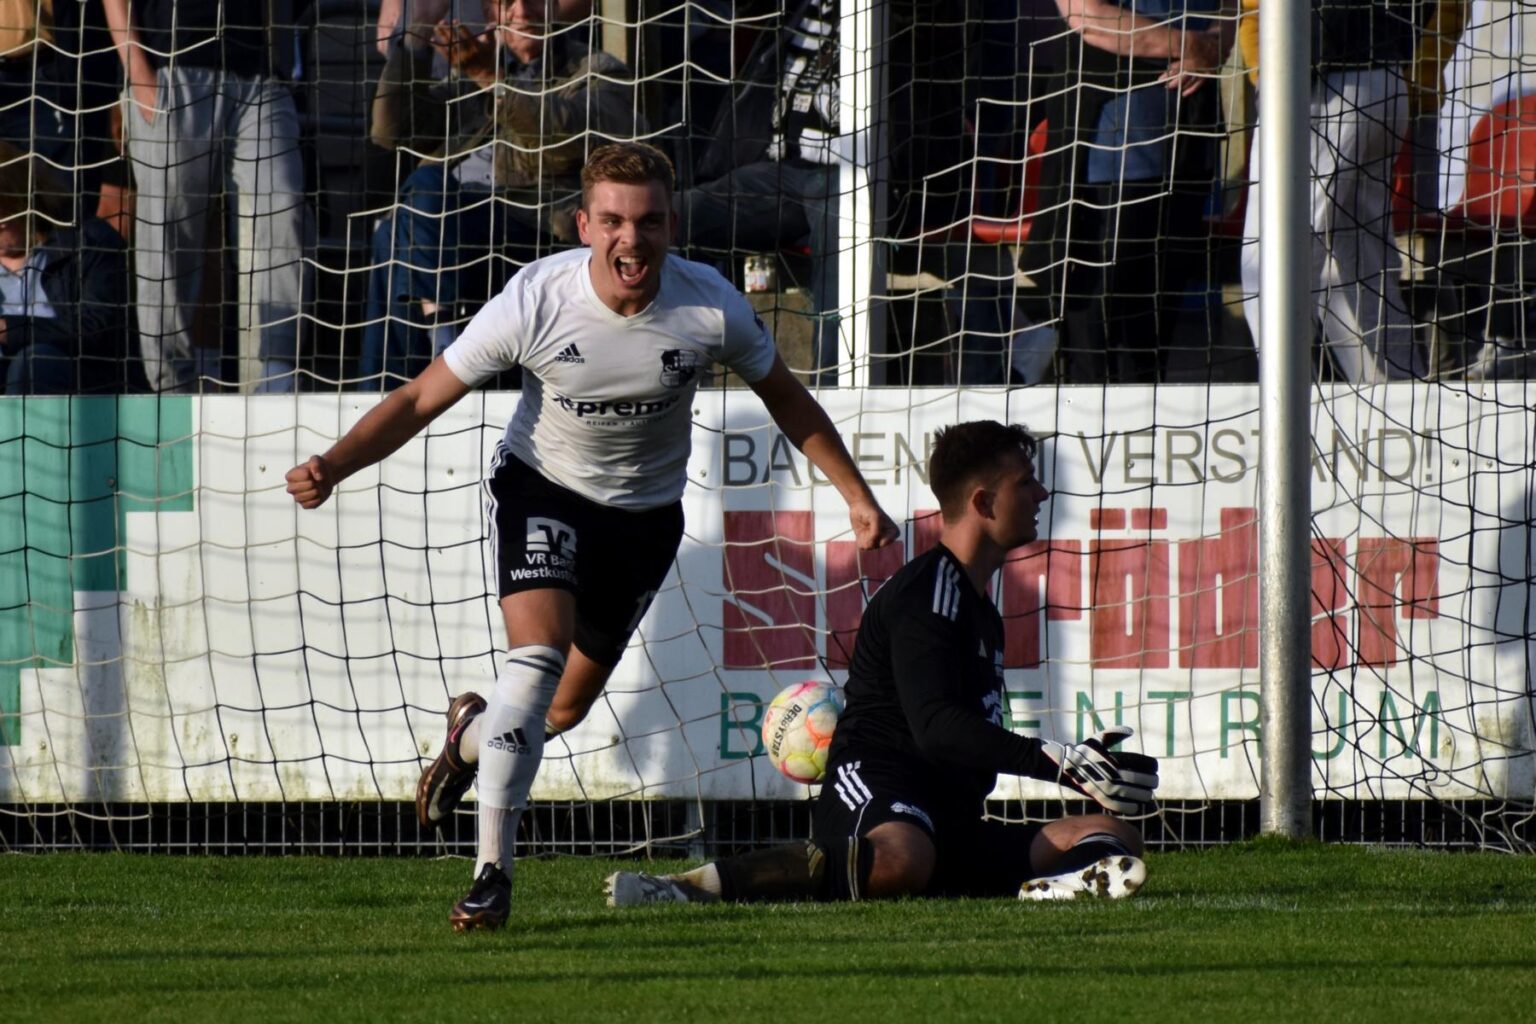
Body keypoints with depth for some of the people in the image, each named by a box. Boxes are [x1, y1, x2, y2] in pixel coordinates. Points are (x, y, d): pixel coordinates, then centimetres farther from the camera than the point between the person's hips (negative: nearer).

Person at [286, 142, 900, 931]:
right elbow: (422, 399, -19)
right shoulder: (537, 302, -25)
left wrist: (857, 496, 2)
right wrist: (332, 466, -33)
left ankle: (473, 734, 46)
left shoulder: (710, 307, -20)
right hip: (542, 485, -3)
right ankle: (493, 870, -19)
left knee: (566, 708, 9)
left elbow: (785, 399, 0)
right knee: (537, 653, -26)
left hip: (645, 512, 3)